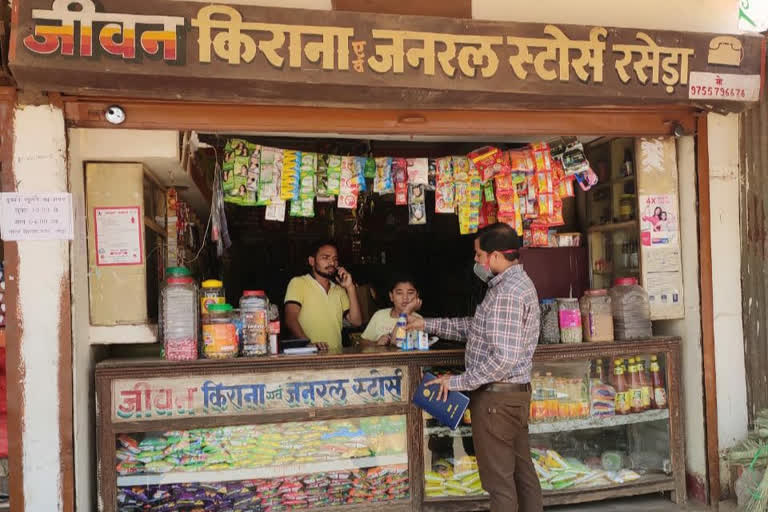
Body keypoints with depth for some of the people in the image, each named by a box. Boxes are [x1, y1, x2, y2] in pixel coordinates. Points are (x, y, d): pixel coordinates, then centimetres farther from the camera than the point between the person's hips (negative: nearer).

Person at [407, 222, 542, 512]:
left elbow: (505, 357, -29)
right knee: (521, 469, 17)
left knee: (499, 477, 3)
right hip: (515, 391, 10)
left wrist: (459, 382, -20)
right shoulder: (516, 283, 11)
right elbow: (475, 328, 16)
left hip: (496, 395, -10)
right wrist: (427, 325, 14)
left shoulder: (507, 292, -22)